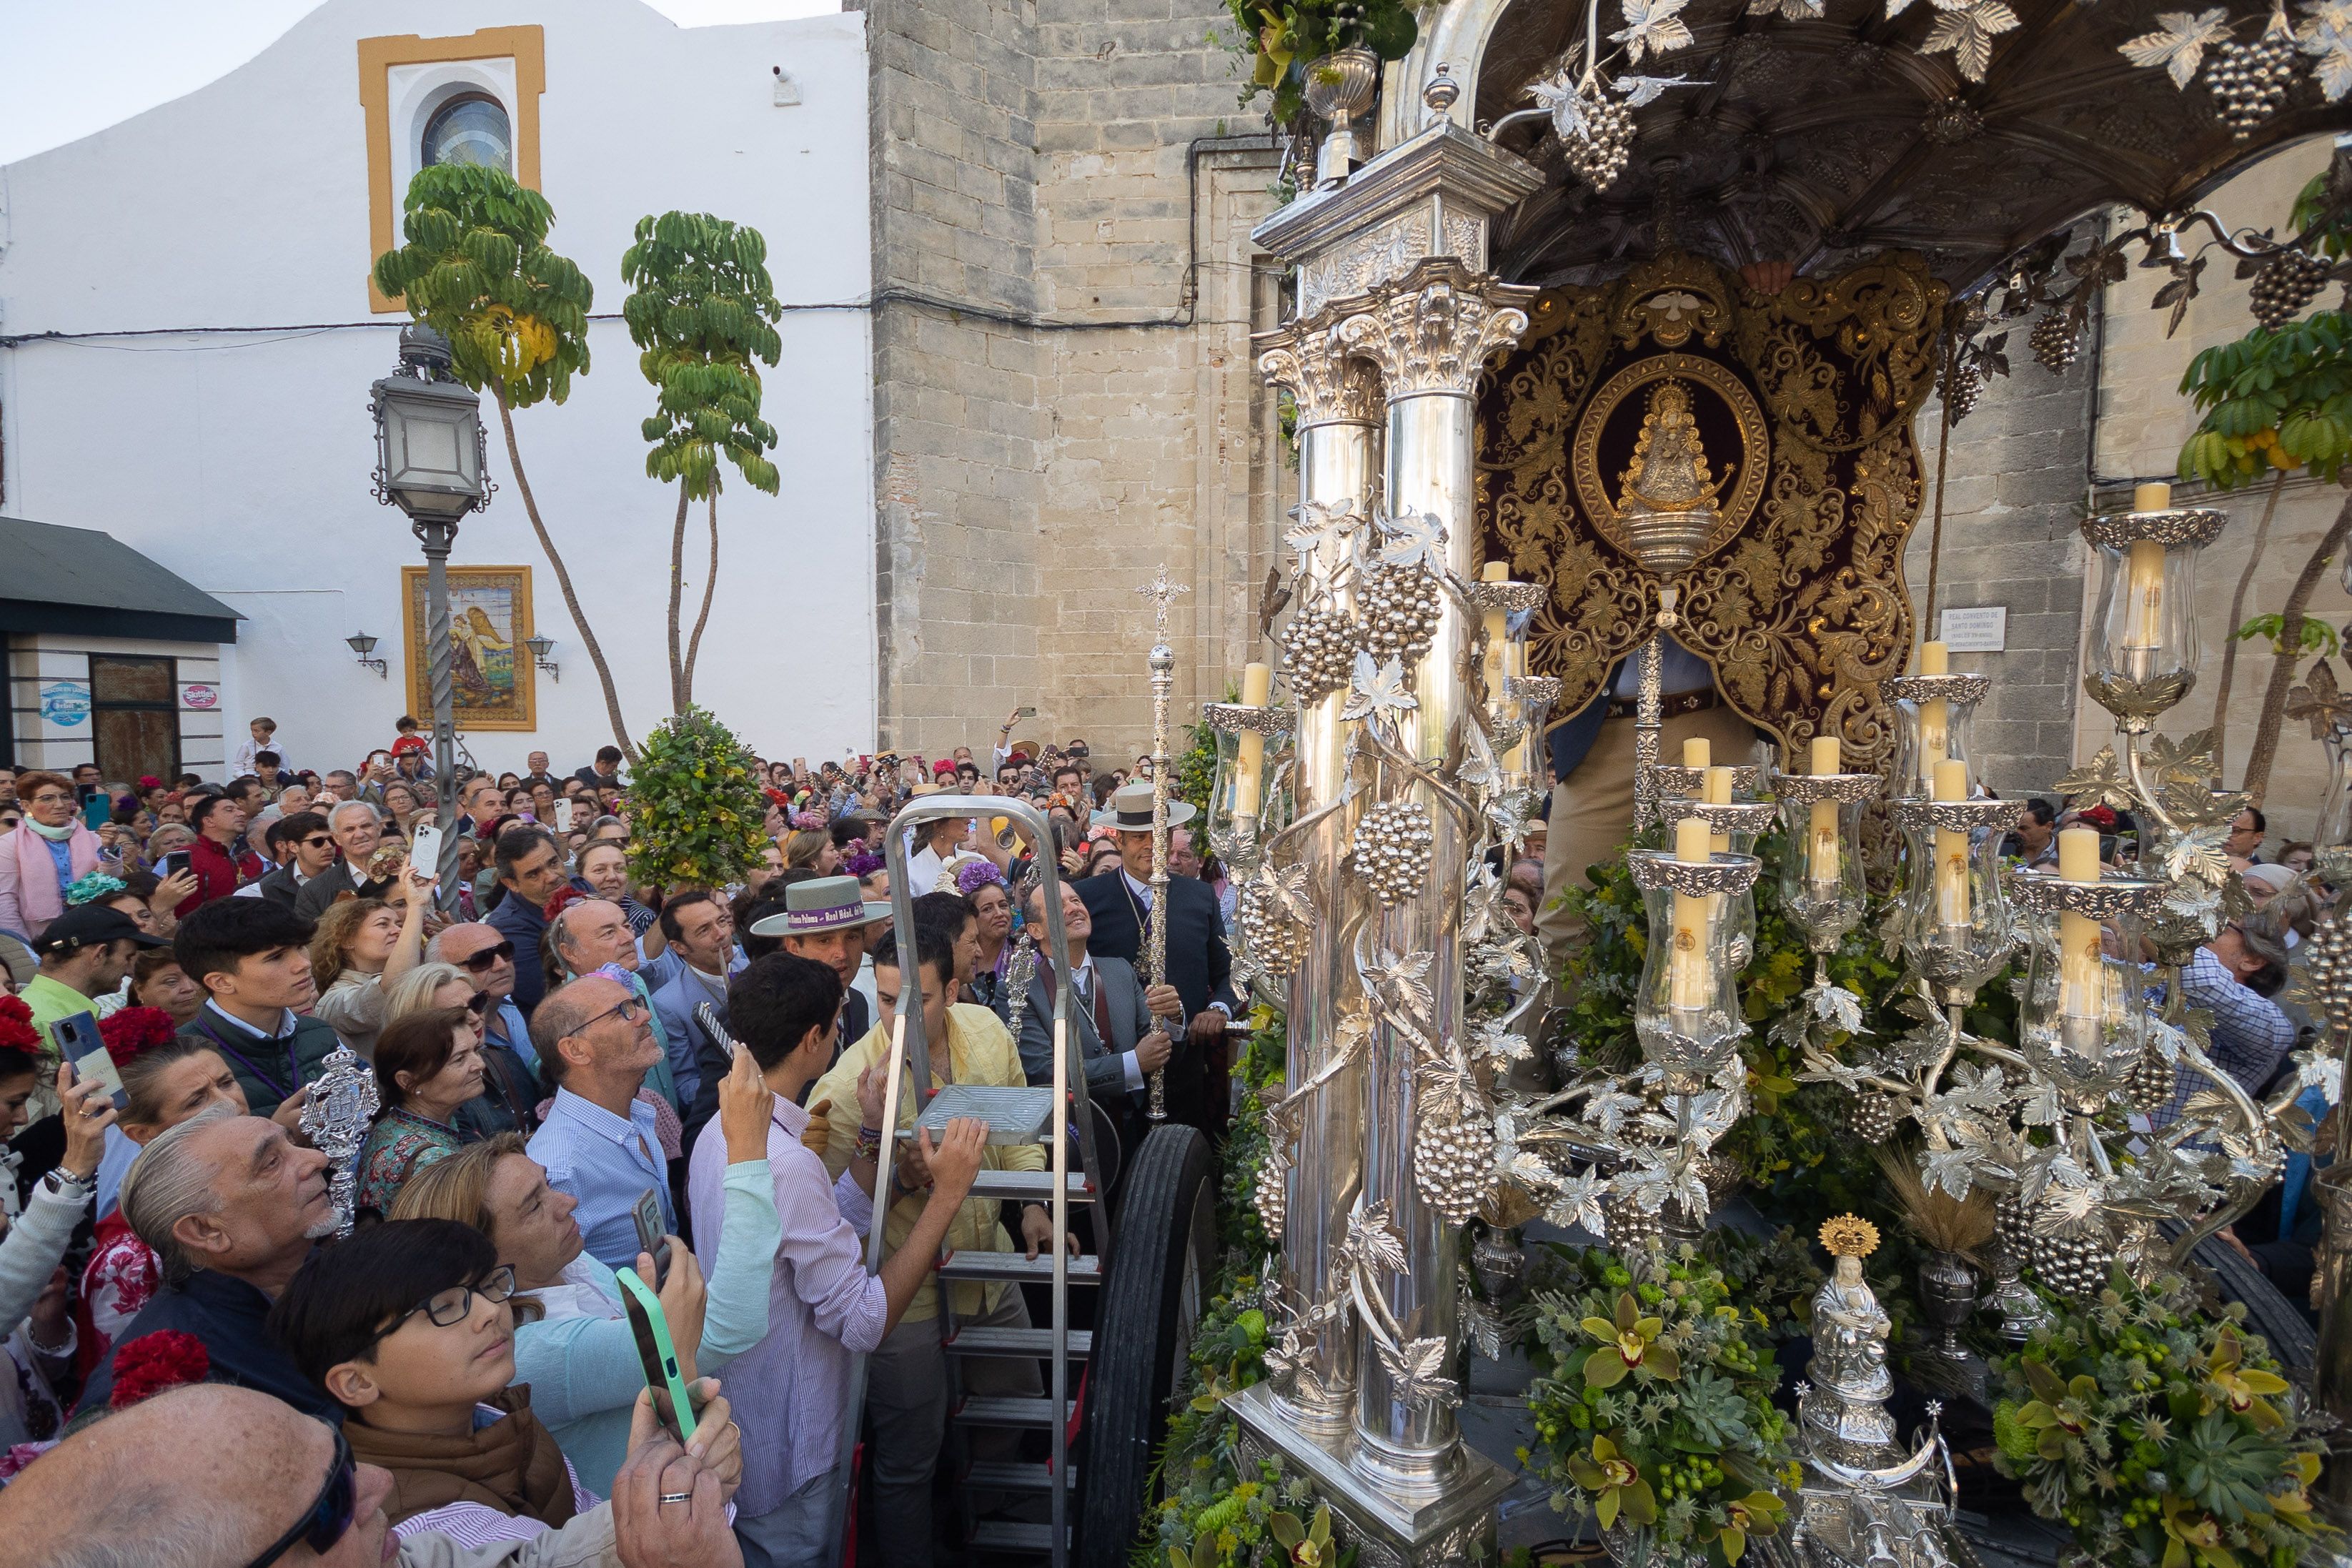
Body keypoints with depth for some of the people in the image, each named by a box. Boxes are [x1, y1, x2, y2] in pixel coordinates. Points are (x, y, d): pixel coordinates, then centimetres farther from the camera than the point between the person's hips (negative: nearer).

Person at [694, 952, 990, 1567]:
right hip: (787, 1454, -9)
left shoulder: (718, 1134, -1)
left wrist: (867, 1138, 2)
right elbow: (865, 1322, -29)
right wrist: (946, 1194, -28)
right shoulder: (785, 1164, -32)